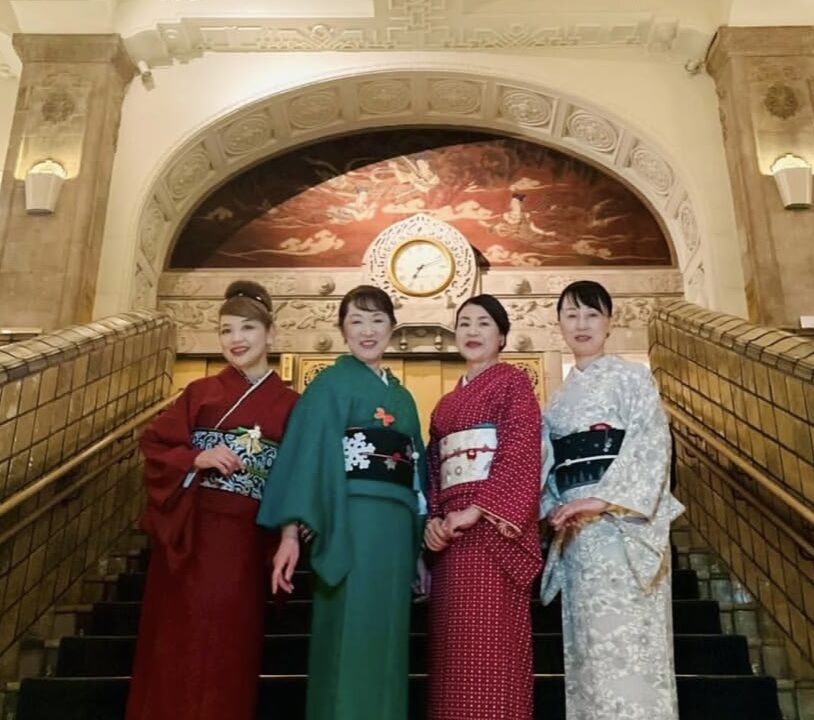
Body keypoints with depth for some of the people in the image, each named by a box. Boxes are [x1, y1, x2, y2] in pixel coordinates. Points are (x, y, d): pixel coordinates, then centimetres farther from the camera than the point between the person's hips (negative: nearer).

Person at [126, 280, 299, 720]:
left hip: (246, 540, 0)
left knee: (229, 647, 5)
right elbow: (154, 446, 4)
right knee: (180, 642, 5)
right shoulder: (201, 392, 6)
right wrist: (197, 458, -12)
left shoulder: (289, 404, 4)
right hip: (189, 533, 1)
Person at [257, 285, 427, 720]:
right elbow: (307, 454, -8)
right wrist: (291, 531, -20)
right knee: (349, 640, -6)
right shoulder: (331, 384, 3)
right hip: (350, 524, -6)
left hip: (396, 528, 6)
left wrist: (421, 546, 15)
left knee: (386, 642, 9)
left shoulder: (402, 397, 20)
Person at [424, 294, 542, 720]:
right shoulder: (446, 403, 23)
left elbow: (520, 454, -8)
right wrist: (432, 520, -1)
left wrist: (476, 511, -17)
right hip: (451, 532, 6)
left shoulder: (513, 382, 5)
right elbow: (433, 469, 17)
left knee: (489, 649, -9)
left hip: (493, 526, -6)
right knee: (452, 650, 5)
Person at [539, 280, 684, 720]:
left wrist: (603, 500, -18)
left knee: (625, 638, -10)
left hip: (624, 519, -5)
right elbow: (550, 467, 16)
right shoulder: (559, 398, 20)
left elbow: (652, 446, -7)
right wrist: (554, 509, -3)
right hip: (576, 527, 5)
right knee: (588, 644, 4)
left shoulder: (631, 377, 5)